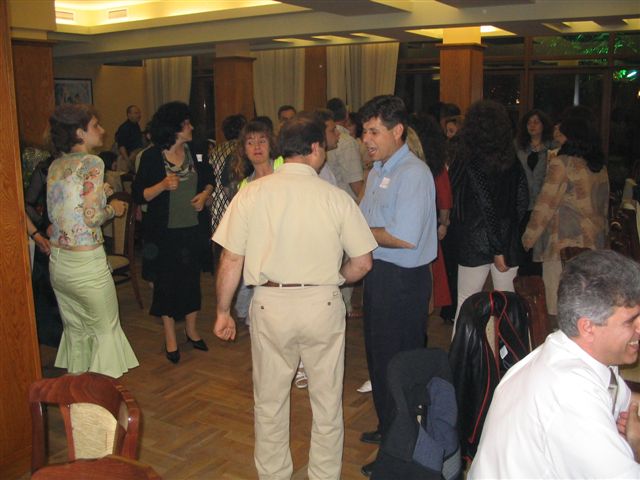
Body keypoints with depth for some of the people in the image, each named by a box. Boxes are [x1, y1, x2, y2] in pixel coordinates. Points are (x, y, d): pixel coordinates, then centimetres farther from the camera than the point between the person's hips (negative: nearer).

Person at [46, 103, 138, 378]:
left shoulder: (56, 165, 9)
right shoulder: (91, 163, -13)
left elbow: (55, 213, 15)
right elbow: (92, 217, -20)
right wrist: (113, 208, 0)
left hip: (57, 260, 7)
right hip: (86, 262, -7)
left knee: (74, 330, 18)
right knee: (105, 330, 8)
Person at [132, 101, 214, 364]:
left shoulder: (195, 152, 1)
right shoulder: (151, 157, -10)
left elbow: (209, 179, 16)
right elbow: (139, 195, -10)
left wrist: (205, 194, -4)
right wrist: (163, 185, -26)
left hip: (193, 228, 4)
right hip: (164, 231, -3)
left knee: (192, 277, 13)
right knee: (167, 281, 6)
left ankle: (191, 329, 32)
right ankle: (170, 337, 22)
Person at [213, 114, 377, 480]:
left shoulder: (252, 193, -5)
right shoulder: (337, 198, -5)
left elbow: (231, 260, -5)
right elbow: (362, 263, -3)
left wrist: (223, 310, 7)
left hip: (270, 303, 1)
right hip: (323, 304, 0)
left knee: (270, 402, 19)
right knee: (327, 402, 18)